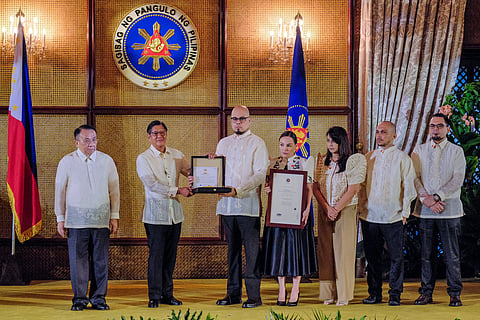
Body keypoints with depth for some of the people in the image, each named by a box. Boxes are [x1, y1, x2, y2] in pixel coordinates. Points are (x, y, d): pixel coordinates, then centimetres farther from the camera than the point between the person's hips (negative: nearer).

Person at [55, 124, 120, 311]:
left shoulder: (107, 161, 6)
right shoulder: (67, 162, 2)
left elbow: (114, 189, 11)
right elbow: (60, 191, 7)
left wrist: (114, 216, 7)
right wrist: (60, 219, 4)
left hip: (101, 219, 1)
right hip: (76, 219, -1)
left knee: (101, 260, 0)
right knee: (78, 259, -1)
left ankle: (98, 298, 9)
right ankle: (79, 299, 8)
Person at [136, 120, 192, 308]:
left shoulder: (176, 155, 11)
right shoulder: (144, 159, -3)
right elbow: (152, 184, -13)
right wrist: (178, 191, -17)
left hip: (174, 212, 4)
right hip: (155, 213, -4)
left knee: (170, 255, 8)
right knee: (156, 255, -4)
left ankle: (167, 294, 15)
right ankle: (154, 296, 3)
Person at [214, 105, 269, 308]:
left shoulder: (257, 144, 0)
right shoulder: (223, 143, 18)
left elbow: (260, 175, -10)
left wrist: (238, 190, -21)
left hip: (248, 205, -5)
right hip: (227, 204, 5)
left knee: (252, 251, -5)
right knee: (232, 249, 10)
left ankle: (254, 295, -4)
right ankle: (233, 293, 15)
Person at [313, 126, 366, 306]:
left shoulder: (352, 161, -2)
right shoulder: (322, 162, 10)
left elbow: (353, 189, -8)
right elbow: (315, 187, 5)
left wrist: (336, 209, -11)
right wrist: (327, 208, -9)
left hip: (346, 211, -4)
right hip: (325, 212, 4)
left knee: (343, 251, -5)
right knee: (325, 251, 2)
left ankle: (343, 295, -2)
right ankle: (328, 293, 6)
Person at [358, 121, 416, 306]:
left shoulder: (402, 158, 2)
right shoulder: (368, 157, 12)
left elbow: (408, 186, 1)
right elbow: (361, 185, 16)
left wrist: (405, 211, -5)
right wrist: (361, 208, 8)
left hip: (393, 217, -3)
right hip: (369, 215, 3)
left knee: (396, 256, 0)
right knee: (372, 256, 7)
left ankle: (395, 294, 7)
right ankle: (374, 294, 16)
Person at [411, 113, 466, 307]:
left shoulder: (456, 151, 5)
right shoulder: (419, 151, 11)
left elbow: (458, 180, -5)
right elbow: (414, 178, 3)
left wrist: (437, 197, -15)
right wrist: (426, 199, -12)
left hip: (449, 210, -2)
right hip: (425, 211, 2)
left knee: (452, 254, -1)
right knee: (426, 253, 5)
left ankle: (454, 293, 5)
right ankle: (426, 292, 11)